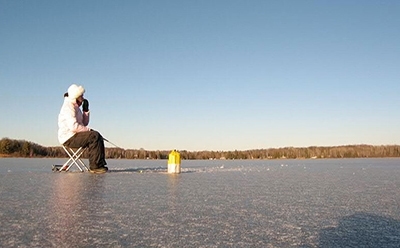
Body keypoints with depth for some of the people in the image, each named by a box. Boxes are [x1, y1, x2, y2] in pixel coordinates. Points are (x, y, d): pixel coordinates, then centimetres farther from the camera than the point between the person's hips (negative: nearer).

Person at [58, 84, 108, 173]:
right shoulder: (68, 107, -14)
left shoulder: (76, 107, 18)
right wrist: (89, 130, -17)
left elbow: (84, 123, 20)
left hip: (74, 136, 10)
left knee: (99, 137, 5)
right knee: (94, 136, -25)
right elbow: (73, 126, -26)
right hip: (68, 137, -10)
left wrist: (86, 110, 9)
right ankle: (95, 166, -24)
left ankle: (100, 164, 0)